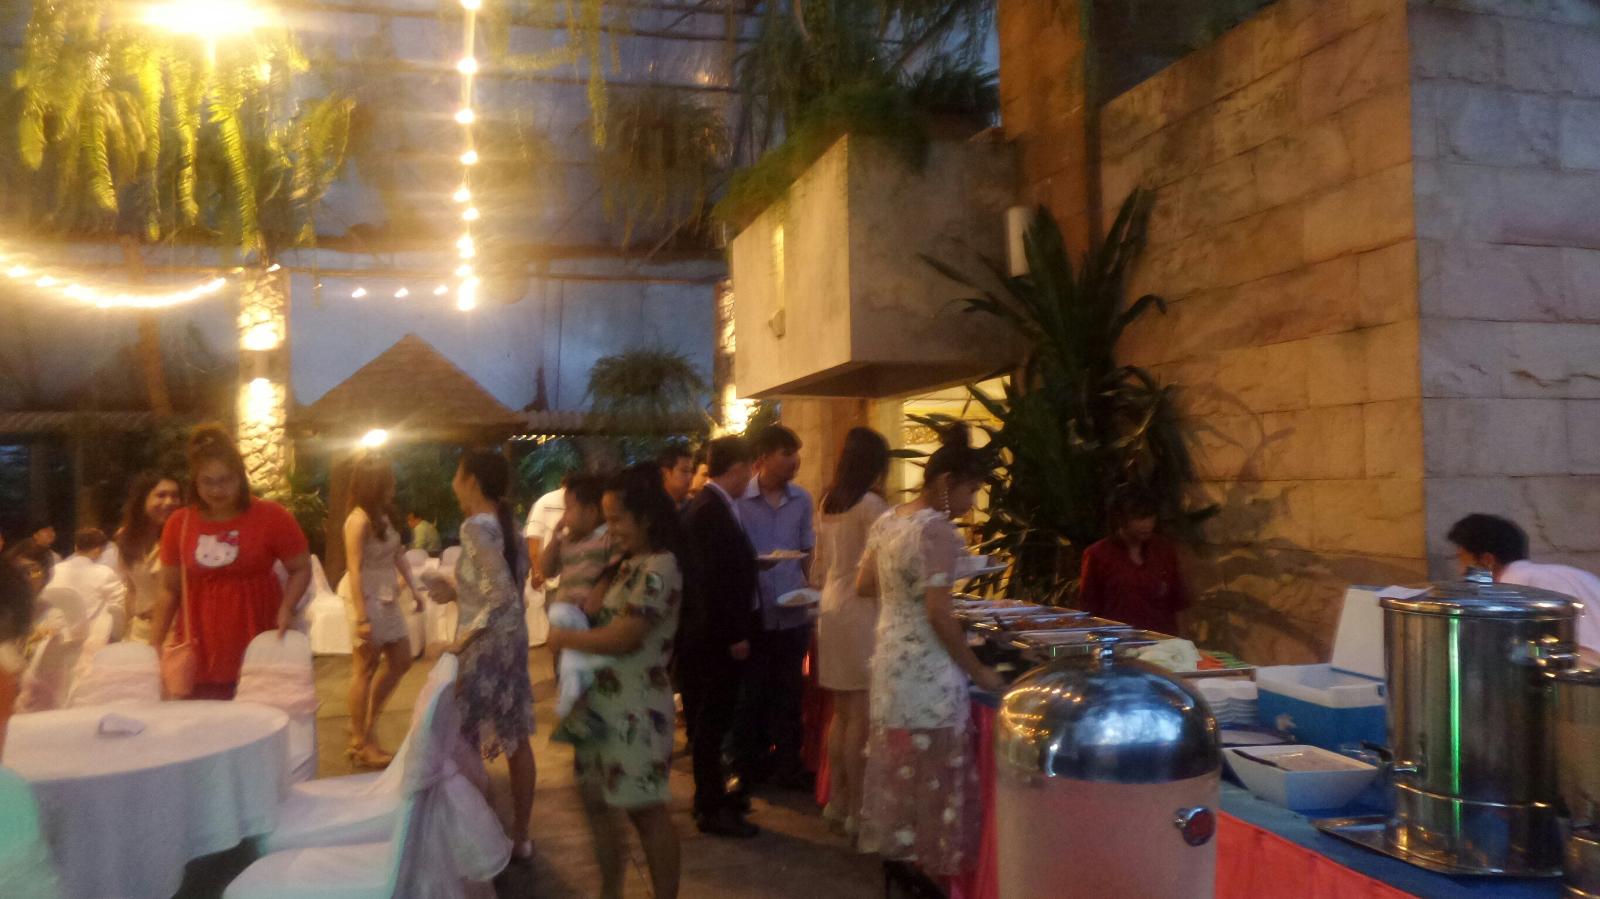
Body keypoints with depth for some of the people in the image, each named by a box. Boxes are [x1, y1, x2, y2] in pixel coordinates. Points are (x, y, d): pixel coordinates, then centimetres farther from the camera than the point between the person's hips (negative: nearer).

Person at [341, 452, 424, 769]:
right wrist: (361, 618, -22)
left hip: (388, 597, 9)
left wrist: (414, 587, 9)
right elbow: (354, 570, -20)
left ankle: (367, 724, 28)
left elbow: (398, 554, 15)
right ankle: (360, 743, 13)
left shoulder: (384, 514, 8)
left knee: (401, 662, 14)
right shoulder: (359, 519, -18)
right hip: (367, 598, -9)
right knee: (365, 669, 1)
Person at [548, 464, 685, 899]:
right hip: (603, 701, 10)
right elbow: (601, 612, 22)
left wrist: (564, 638, -10)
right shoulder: (629, 564, 11)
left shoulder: (660, 568, -19)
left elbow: (622, 637, -23)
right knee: (597, 798, 19)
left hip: (635, 707, -10)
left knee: (646, 808, 2)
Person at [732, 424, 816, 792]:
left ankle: (787, 764, 24)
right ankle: (748, 766, 22)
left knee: (789, 693, 12)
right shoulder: (739, 499, -8)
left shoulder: (802, 499, 5)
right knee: (750, 694, 8)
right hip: (753, 613, -3)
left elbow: (806, 553, 12)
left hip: (793, 613, 3)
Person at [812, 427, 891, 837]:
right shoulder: (871, 504, -12)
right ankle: (855, 809, 3)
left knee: (842, 713, 15)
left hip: (832, 610, 8)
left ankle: (836, 801, 21)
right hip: (861, 613, -8)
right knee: (861, 716, -2)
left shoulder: (828, 504, 12)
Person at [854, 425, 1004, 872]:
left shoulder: (886, 521, 8)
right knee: (930, 769, 2)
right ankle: (931, 861, 12)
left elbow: (864, 586, 15)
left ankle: (895, 844, 29)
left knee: (896, 761, 18)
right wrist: (978, 671, -11)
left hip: (889, 655, 9)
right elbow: (938, 616, -20)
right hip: (927, 667, -9)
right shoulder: (937, 529, -18)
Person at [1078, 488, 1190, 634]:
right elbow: (1088, 607, 3)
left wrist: (1166, 593, -3)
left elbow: (1180, 602, 15)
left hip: (1164, 639, 3)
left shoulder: (1165, 549, 9)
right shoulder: (1098, 555, -1)